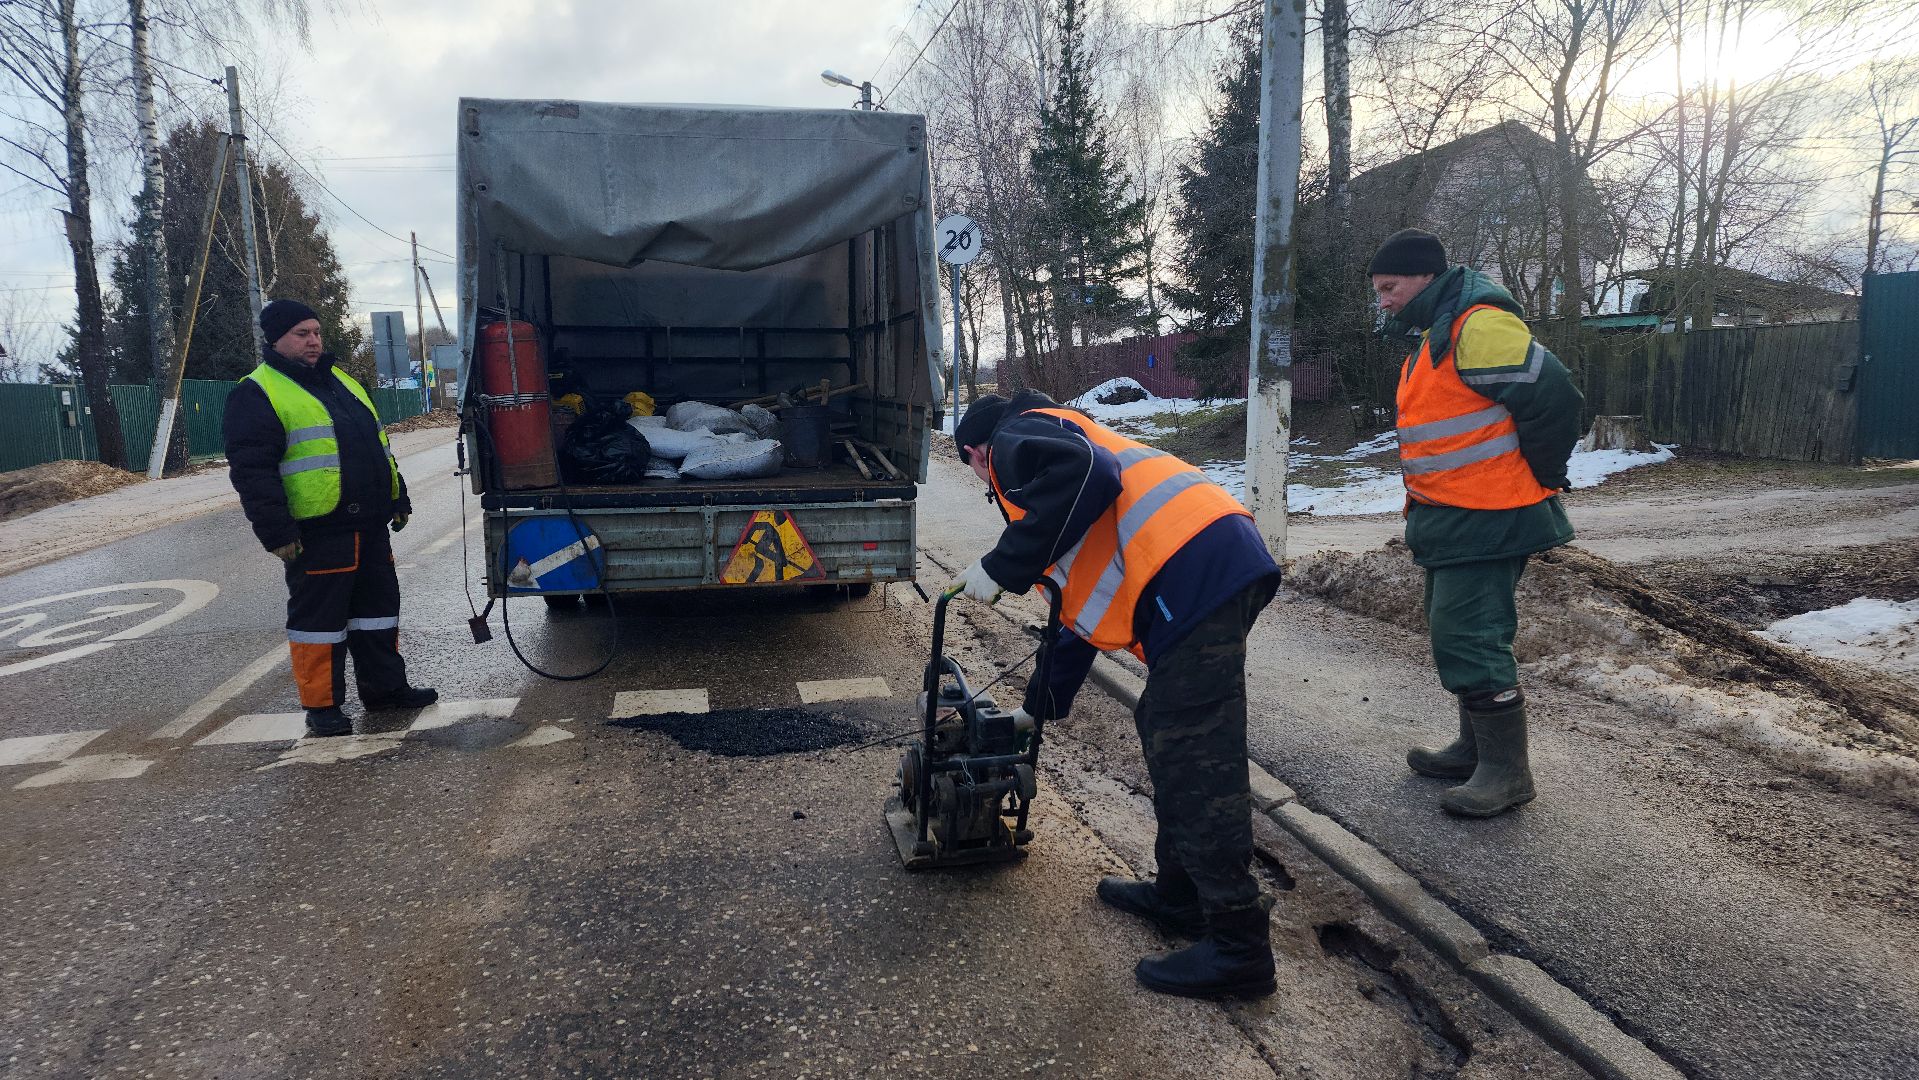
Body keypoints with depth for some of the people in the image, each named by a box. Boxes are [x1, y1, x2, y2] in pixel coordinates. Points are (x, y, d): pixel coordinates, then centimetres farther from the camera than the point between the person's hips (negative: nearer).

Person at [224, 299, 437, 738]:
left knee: (377, 607, 14)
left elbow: (378, 444, 25)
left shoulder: (342, 382, 18)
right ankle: (321, 704, 10)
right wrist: (276, 532, -18)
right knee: (319, 618, 0)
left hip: (369, 527, 8)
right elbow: (252, 470, -13)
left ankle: (385, 686, 26)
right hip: (316, 533, -8)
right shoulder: (258, 394, -7)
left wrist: (397, 499, 21)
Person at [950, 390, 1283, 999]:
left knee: (1195, 763, -5)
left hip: (1195, 576, -10)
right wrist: (1037, 708, 47)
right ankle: (1180, 896, 30)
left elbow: (1085, 475, -17)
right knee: (1167, 736, 19)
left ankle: (1238, 949, 2)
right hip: (1226, 562, 10)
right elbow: (1079, 608, 40)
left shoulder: (1016, 438, 10)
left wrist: (1002, 567, -9)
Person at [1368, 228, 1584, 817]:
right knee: (1453, 632, 17)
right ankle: (1476, 747, 30)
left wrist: (1540, 477, -12)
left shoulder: (1479, 325, -17)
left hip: (1486, 523, -11)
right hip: (1452, 520, 11)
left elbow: (1553, 396, -23)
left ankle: (1506, 771, 2)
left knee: (1469, 638, -10)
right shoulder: (1433, 336, 17)